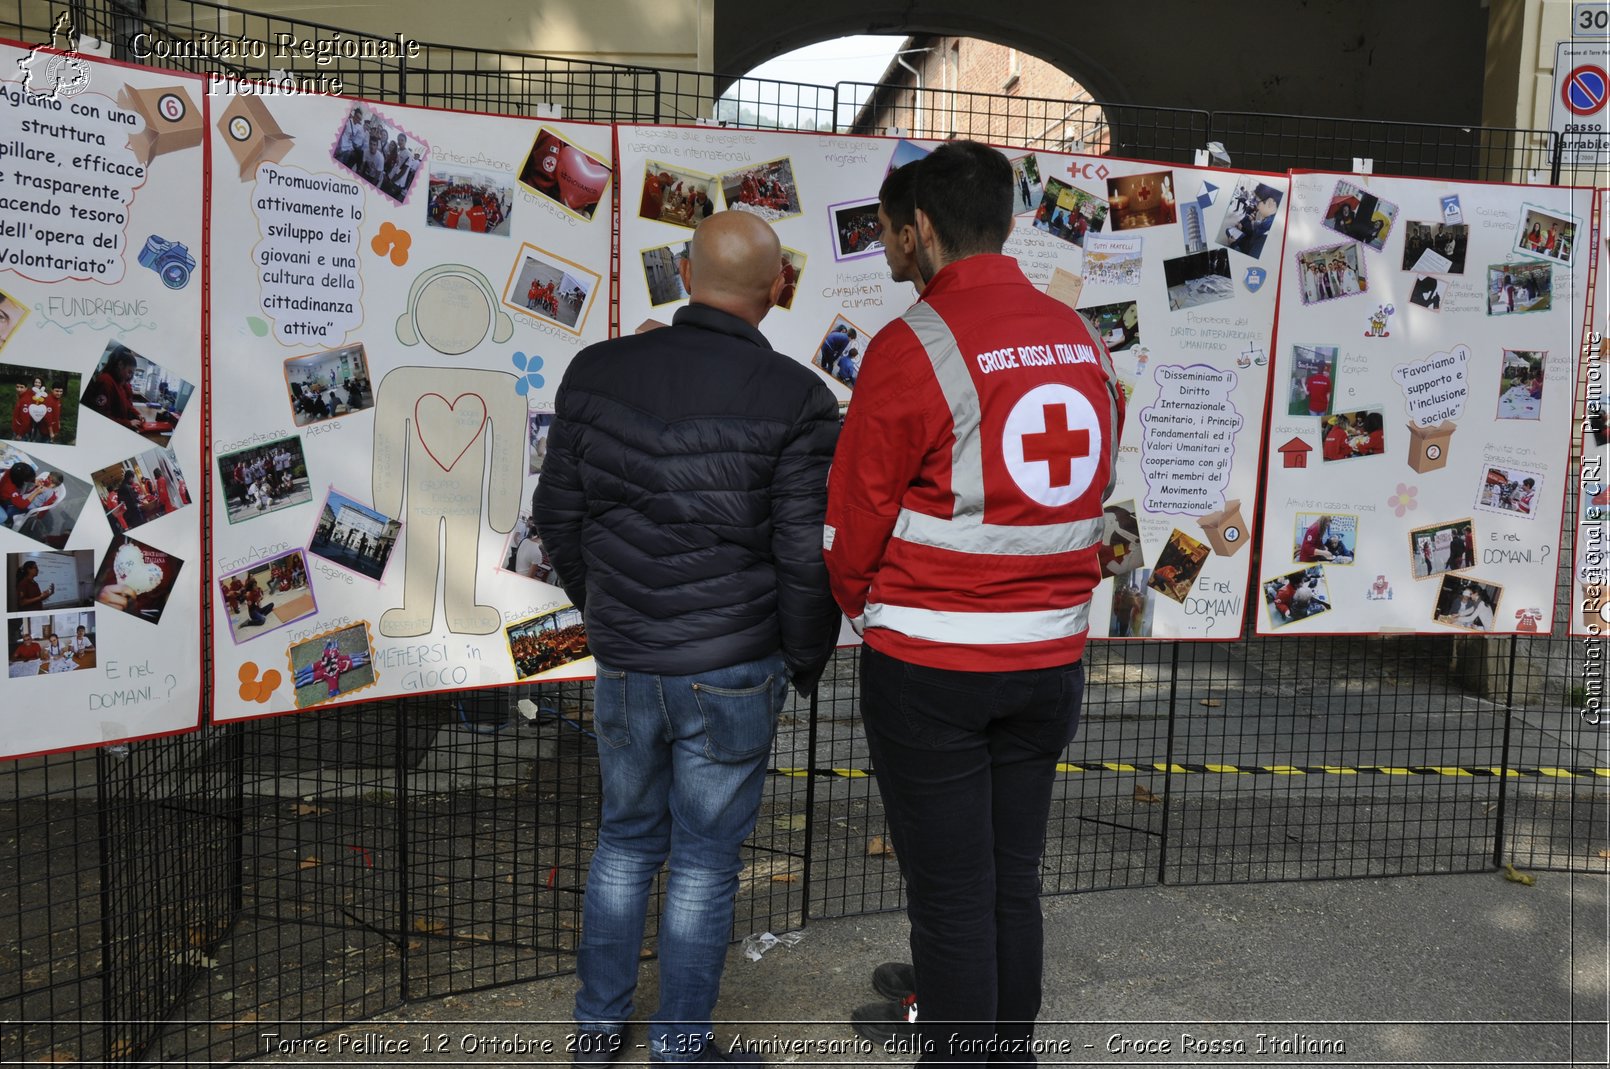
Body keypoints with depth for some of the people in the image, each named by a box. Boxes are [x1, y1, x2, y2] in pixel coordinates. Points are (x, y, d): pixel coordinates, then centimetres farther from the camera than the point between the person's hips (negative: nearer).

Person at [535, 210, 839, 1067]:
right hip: (733, 674, -3)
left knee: (626, 838, 22)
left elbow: (557, 515, 4)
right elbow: (806, 555, -12)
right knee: (704, 859, 12)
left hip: (623, 664, 4)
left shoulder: (597, 372, -2)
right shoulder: (796, 400, -12)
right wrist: (807, 662, 5)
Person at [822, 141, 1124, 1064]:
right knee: (1015, 875, 19)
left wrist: (864, 608, 10)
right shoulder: (1085, 341, 5)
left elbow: (854, 516, -8)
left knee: (950, 885, 7)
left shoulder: (911, 346, -13)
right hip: (1053, 656, 6)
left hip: (930, 659, -6)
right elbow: (1095, 495, 11)